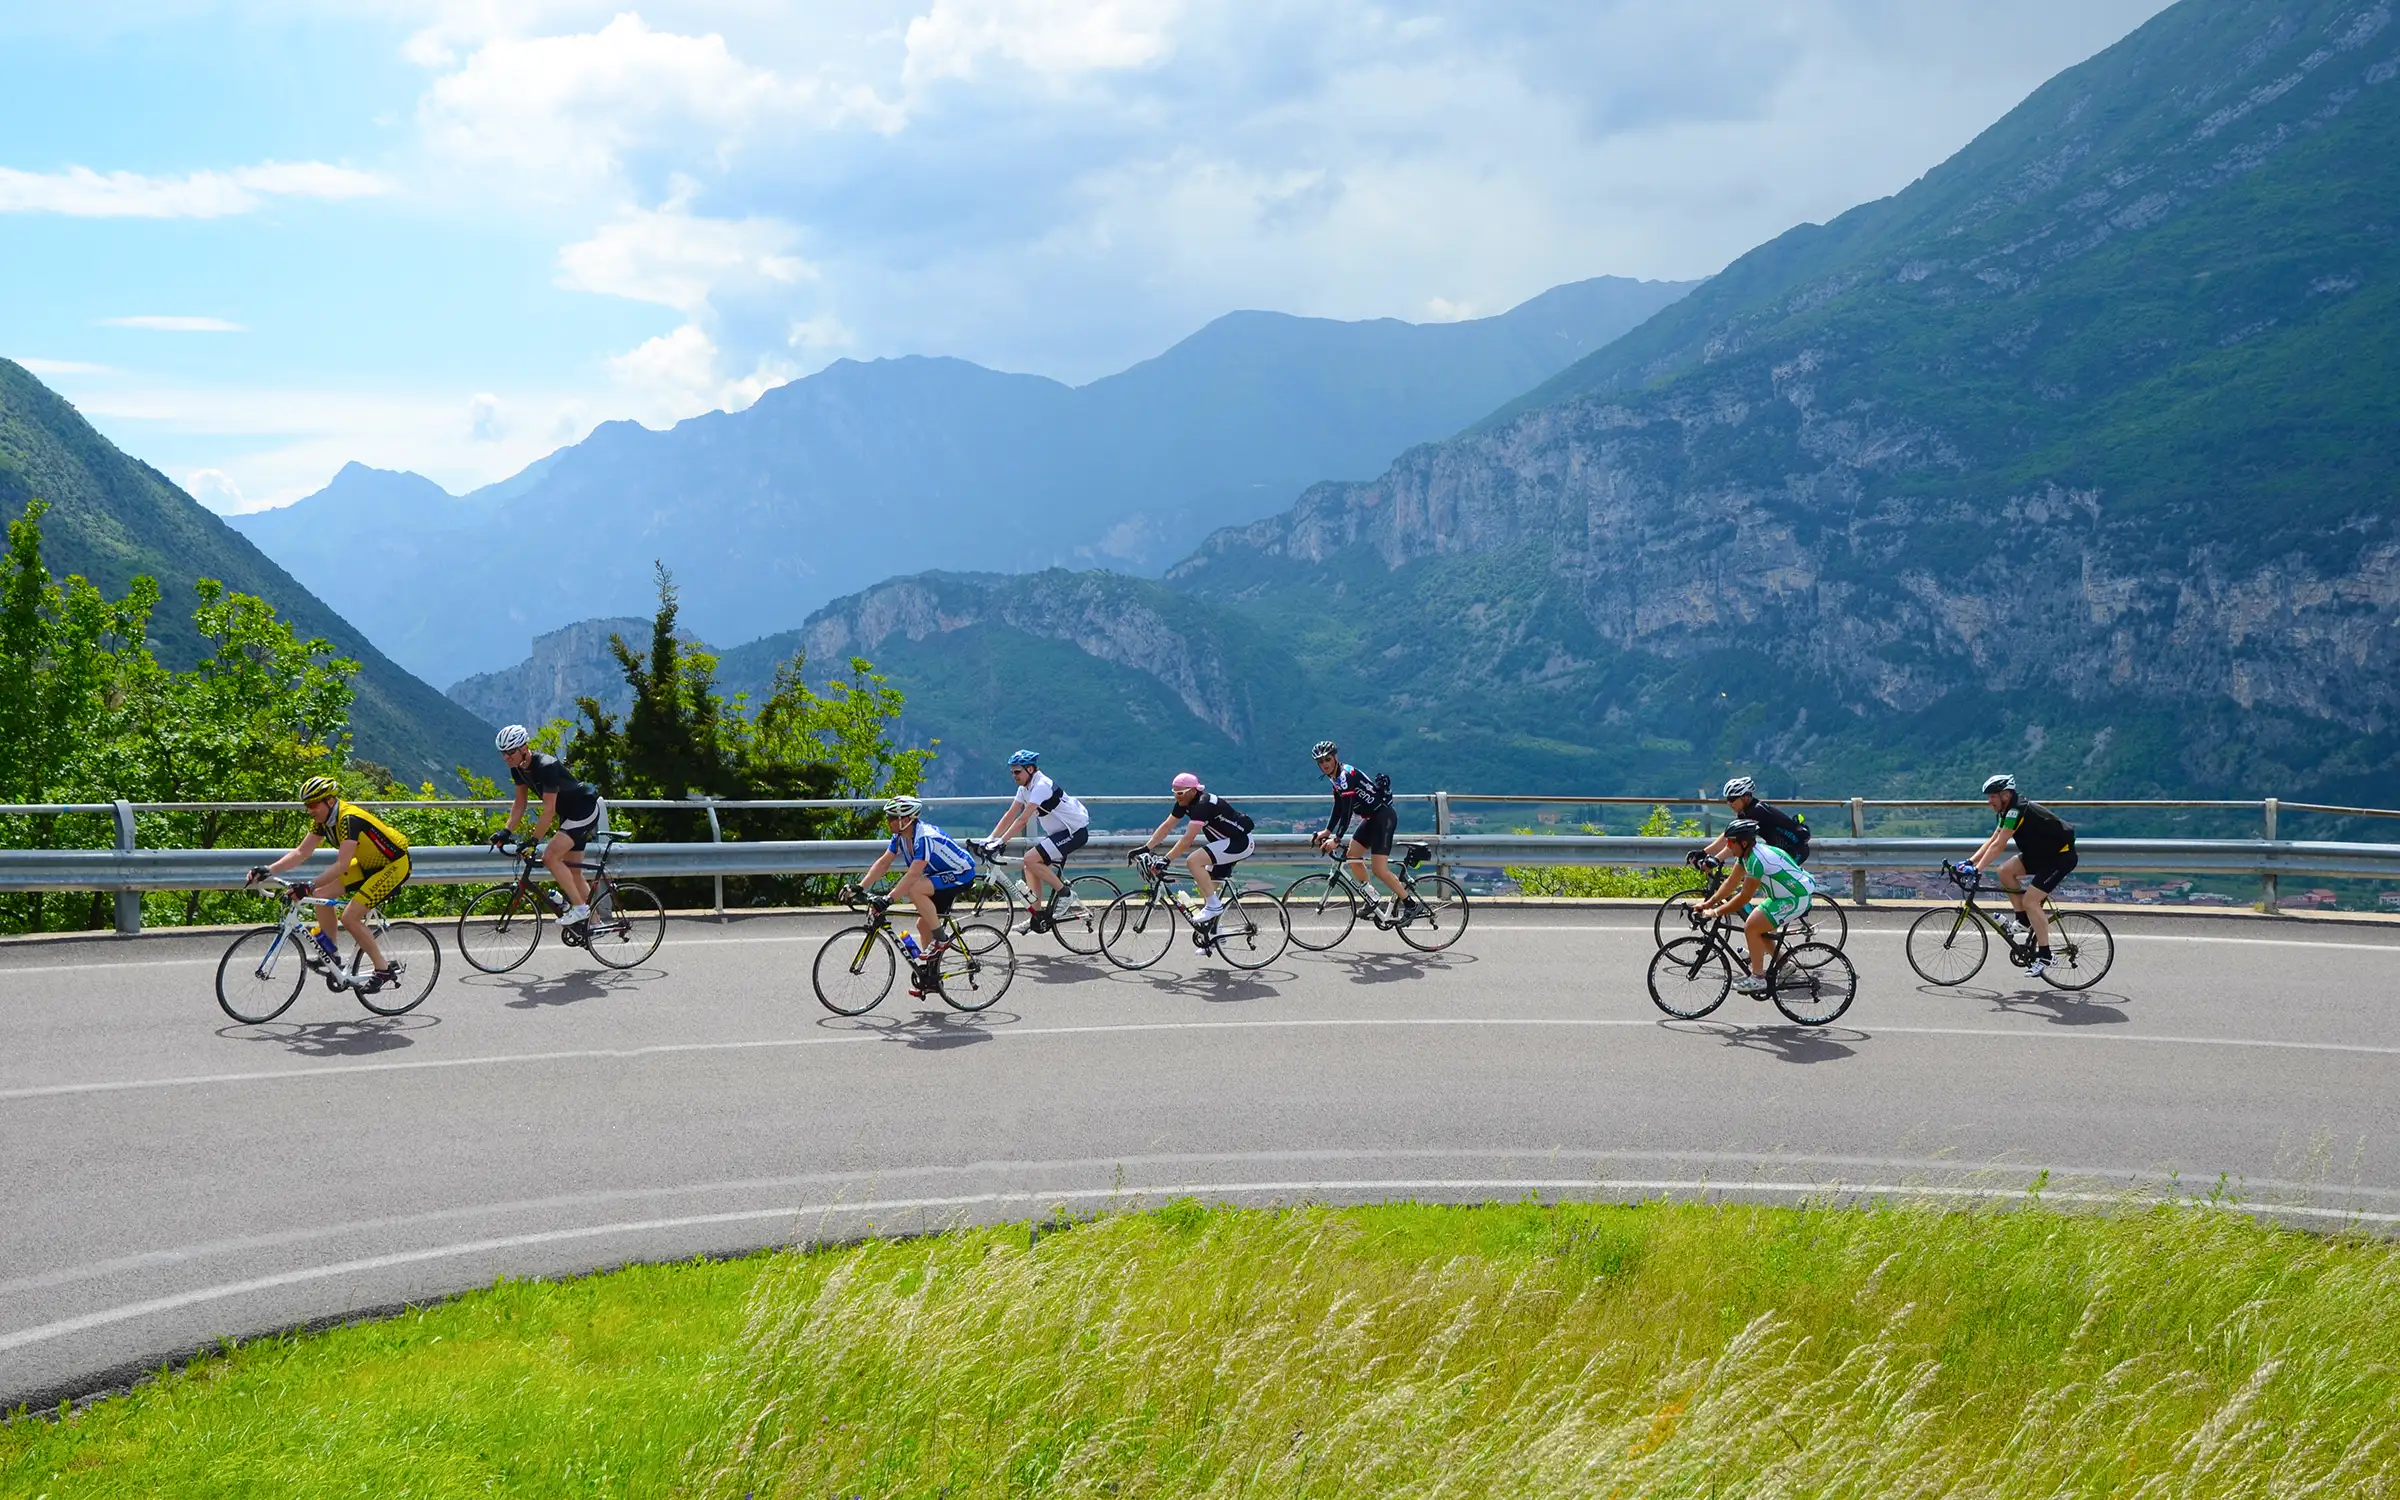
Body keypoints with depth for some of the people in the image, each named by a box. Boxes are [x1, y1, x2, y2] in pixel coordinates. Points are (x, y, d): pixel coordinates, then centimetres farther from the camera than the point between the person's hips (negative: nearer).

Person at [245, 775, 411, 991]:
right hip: (369, 864, 9)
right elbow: (301, 852, 0)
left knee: (350, 917, -16)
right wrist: (268, 870, -11)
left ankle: (384, 971, -4)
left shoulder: (349, 819, -30)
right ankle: (330, 954, 10)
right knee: (322, 894, -1)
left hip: (394, 865, -9)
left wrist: (310, 886, -40)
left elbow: (342, 864, -35)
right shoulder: (322, 820, -3)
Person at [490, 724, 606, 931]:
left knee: (550, 857, -21)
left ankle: (580, 908, -14)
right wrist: (506, 832, -4)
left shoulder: (546, 766, -28)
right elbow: (520, 803, 7)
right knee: (573, 871, 10)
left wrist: (533, 841, -27)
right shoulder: (518, 769, -2)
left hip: (585, 811, -10)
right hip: (568, 814, 10)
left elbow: (548, 811, -28)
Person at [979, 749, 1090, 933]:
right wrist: (989, 839, 0)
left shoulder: (1041, 785, -21)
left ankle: (1062, 890, -5)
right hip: (1060, 832, 10)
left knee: (1031, 859, -20)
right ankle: (1037, 916, 13)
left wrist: (1001, 842, -29)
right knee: (1031, 867, 8)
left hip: (1075, 831, -10)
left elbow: (1023, 819, -27)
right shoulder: (1025, 787, 7)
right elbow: (1010, 815, 8)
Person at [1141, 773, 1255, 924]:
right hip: (1226, 842, 10)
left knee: (1194, 860, -24)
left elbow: (1187, 840, -31)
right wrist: (1145, 849, -4)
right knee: (1207, 886, 8)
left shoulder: (1203, 804, -27)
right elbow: (1166, 826, 4)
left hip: (1240, 842, -10)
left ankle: (1214, 905, -16)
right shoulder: (1185, 803, 1)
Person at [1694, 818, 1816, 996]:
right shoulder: (1746, 853, 3)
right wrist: (1708, 903, 6)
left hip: (1796, 899, -10)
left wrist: (1715, 912, -15)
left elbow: (1744, 897, -22)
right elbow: (1731, 882, 11)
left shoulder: (1756, 859, -27)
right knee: (1758, 927, 12)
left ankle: (1757, 979, -7)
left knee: (1752, 927, -14)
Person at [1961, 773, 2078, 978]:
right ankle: (2024, 920, 8)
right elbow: (1991, 841, 9)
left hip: (2062, 856, -10)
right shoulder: (2009, 811, 7)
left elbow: (1998, 846, -27)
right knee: (2005, 871, -2)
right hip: (2042, 853, 10)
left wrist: (1976, 869, -27)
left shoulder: (2017, 810, -23)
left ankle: (2045, 956, -13)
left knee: (2030, 900, -17)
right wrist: (1969, 861, 1)